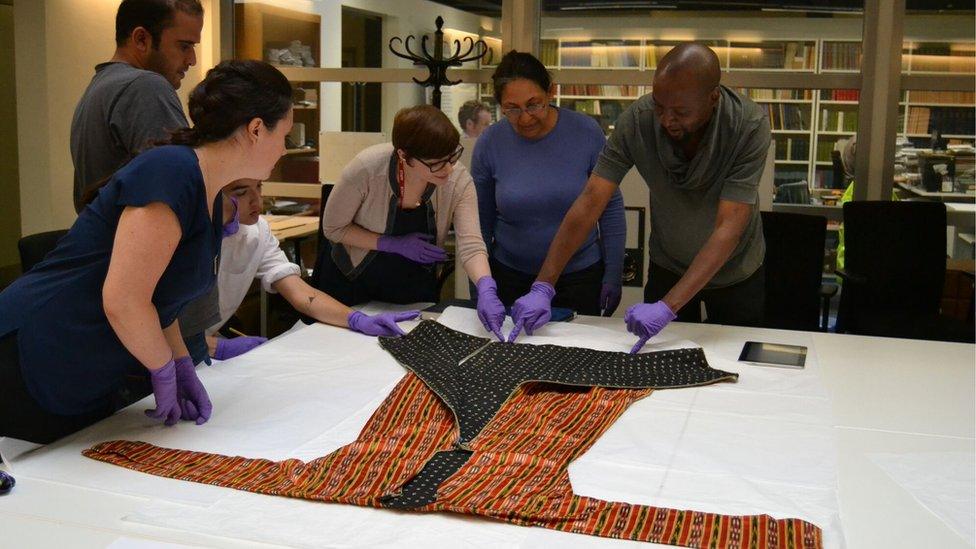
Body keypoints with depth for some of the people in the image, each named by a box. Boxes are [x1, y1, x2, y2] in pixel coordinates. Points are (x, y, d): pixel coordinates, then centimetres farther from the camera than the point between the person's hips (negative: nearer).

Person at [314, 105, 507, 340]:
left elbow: (471, 245, -29)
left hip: (415, 284, 2)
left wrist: (487, 290, -48)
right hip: (350, 278, -2)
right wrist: (395, 244, -28)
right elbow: (333, 227, -18)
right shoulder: (367, 168, -30)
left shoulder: (458, 180, -23)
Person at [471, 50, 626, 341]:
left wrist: (614, 274, -2)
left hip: (581, 276, 0)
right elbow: (481, 223, 1)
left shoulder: (586, 132, -12)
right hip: (510, 277, 1)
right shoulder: (489, 144, -9)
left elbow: (611, 208, -2)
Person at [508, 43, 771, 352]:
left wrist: (668, 307, -44)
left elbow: (728, 228, -34)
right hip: (668, 266, 1)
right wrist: (542, 287, -31)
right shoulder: (637, 120, -25)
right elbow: (590, 203, -24)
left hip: (733, 271, -1)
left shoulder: (749, 126, -30)